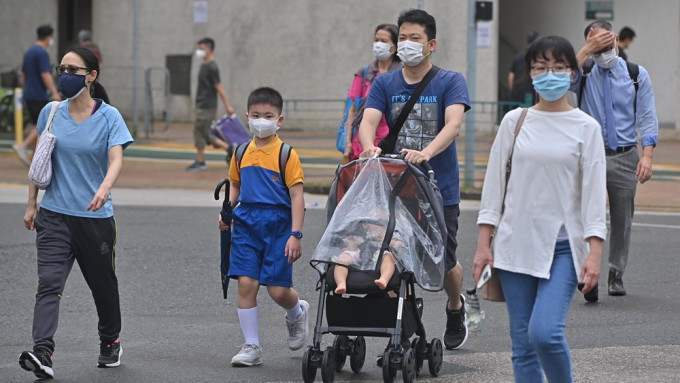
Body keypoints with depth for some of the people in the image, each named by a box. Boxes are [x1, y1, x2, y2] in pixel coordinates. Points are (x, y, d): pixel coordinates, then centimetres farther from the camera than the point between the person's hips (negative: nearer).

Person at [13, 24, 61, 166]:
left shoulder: (29, 52, 15)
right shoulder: (42, 53, -13)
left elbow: (23, 75, 21)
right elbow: (45, 75, -22)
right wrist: (55, 93, -23)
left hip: (29, 96, 9)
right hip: (40, 96, -9)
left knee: (36, 126, 11)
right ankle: (23, 146, -19)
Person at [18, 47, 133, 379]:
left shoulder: (108, 117, -5)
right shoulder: (51, 113, 5)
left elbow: (116, 159, -16)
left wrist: (104, 188, -36)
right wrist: (32, 204, 15)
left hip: (96, 216, -1)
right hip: (55, 214, 1)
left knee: (102, 283, 14)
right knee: (49, 283, -15)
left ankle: (110, 341, 38)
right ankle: (42, 353, -27)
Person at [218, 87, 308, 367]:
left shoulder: (286, 155, -6)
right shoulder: (242, 154, 8)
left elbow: (297, 196, -8)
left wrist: (295, 234, -14)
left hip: (277, 226, -4)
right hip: (246, 226, 4)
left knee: (278, 290, -3)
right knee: (246, 283, -4)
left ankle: (297, 313, 33)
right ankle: (251, 347, 5)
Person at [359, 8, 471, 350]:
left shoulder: (450, 82, -3)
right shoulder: (385, 84, 5)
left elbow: (453, 124, -20)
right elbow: (368, 120, -10)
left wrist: (427, 152, -39)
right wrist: (369, 146, -34)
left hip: (440, 189, -2)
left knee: (445, 263, 6)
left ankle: (455, 307, 38)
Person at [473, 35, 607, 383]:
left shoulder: (585, 128, 1)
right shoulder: (515, 121, 6)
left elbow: (594, 192, -2)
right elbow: (494, 181, 8)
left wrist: (594, 253, -10)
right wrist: (483, 244, 3)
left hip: (563, 247, -3)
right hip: (516, 244, 3)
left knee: (545, 332, -19)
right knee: (522, 343, 3)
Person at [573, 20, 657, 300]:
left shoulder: (637, 75, 3)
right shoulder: (584, 74, 2)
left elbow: (647, 117, 0)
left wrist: (647, 155, -12)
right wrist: (587, 50, -22)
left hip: (625, 156, 1)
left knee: (622, 219, 9)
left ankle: (616, 274, 24)